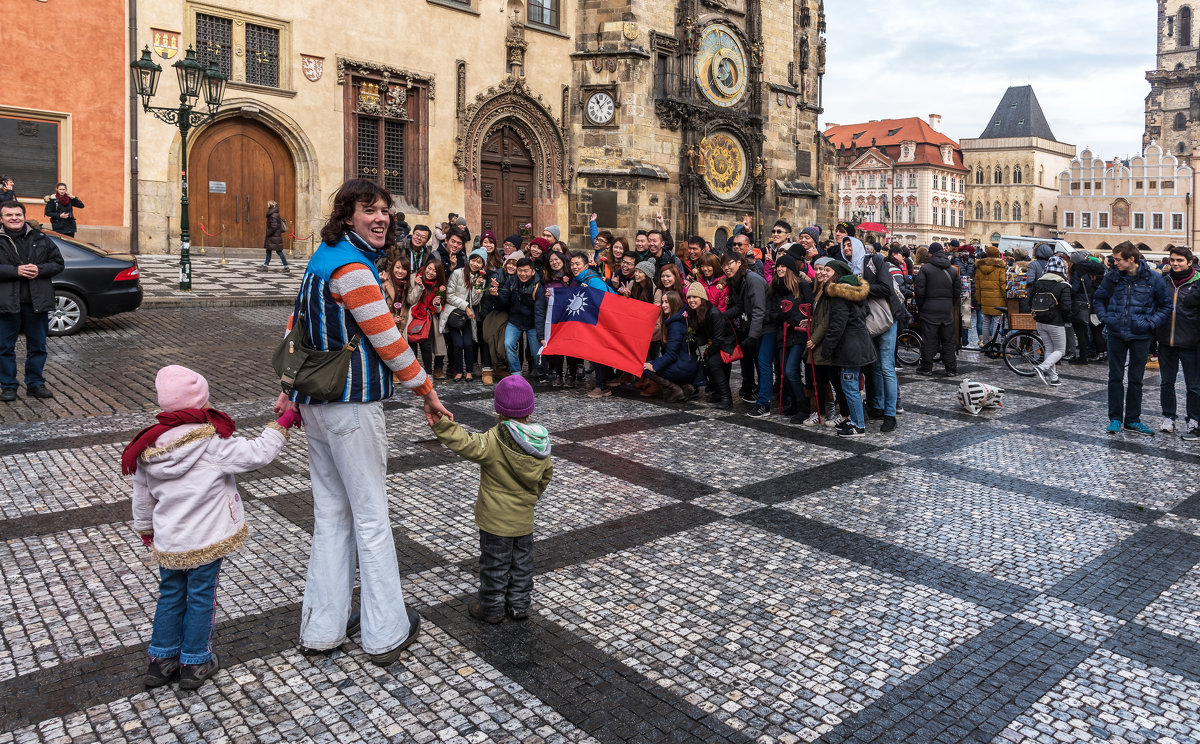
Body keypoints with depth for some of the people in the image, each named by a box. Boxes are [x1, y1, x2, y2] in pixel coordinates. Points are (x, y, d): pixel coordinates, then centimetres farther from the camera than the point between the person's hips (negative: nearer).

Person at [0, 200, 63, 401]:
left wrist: (39, 270, -11)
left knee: (37, 346, 10)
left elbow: (58, 263, 7)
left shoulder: (40, 239, 8)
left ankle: (35, 383, 23)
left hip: (36, 301, 2)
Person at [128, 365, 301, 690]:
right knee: (201, 598, 10)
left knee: (170, 596, 20)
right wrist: (283, 422, -8)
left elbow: (142, 499, 9)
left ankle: (162, 660, 29)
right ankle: (195, 663, 22)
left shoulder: (146, 451, -2)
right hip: (207, 541, -4)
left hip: (167, 544, 5)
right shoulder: (213, 443, -21)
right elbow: (256, 454, -20)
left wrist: (146, 529, 26)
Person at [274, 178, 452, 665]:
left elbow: (297, 327, 17)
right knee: (371, 517, 1)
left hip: (315, 402, 9)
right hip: (352, 405, -9)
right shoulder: (352, 266, -17)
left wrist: (290, 391, 21)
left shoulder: (322, 258, 13)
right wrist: (427, 392, -6)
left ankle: (321, 629, 23)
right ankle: (386, 634, 13)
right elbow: (387, 341, -16)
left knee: (330, 514, 14)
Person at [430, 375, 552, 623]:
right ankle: (519, 605, 32)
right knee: (522, 561, 19)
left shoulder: (493, 441, -24)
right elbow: (546, 474, 8)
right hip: (524, 518, 5)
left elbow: (465, 445, -35)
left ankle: (491, 608, 25)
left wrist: (440, 423, -35)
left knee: (495, 564, 10)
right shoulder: (541, 442, -4)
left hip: (495, 519, -5)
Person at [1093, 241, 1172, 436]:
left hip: (1140, 337, -1)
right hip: (1116, 334, 1)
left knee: (1136, 380, 9)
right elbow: (1099, 298, 15)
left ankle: (1132, 419, 18)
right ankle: (1115, 418, 15)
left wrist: (1151, 323, -10)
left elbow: (1166, 306, 3)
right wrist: (1104, 317, 0)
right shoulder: (1112, 276, -2)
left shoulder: (1153, 278, -7)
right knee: (1115, 378, 6)